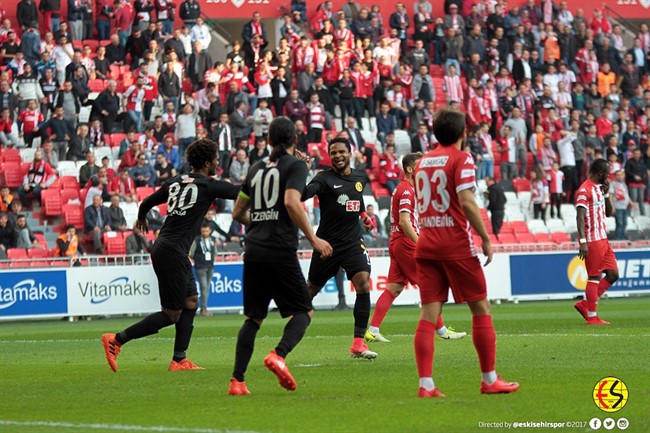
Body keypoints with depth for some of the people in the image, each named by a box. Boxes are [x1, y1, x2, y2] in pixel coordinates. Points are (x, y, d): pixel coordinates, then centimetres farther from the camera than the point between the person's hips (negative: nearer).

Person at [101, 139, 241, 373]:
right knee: (171, 314, -4)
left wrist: (141, 218, 42)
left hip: (163, 247, 9)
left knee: (191, 303, 14)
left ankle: (179, 360, 12)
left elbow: (148, 201, 20)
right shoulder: (209, 186, -8)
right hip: (172, 252, -9)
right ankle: (116, 340, -6)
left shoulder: (176, 181, 11)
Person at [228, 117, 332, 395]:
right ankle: (278, 355, -21)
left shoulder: (257, 169, 17)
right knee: (303, 311, 5)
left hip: (253, 251, 6)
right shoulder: (295, 165, 0)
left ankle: (237, 380, 2)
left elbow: (237, 213, 22)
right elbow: (291, 203, -16)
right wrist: (313, 239, -12)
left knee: (253, 317, 12)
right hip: (280, 251, -6)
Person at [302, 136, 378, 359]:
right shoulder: (325, 178, -10)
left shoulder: (361, 177, 8)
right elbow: (305, 193, -31)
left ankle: (358, 344, -14)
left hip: (353, 242, 3)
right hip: (328, 244, -3)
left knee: (363, 284, -17)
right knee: (312, 289, 8)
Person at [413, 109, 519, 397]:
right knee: (481, 309, 6)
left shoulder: (422, 162, 13)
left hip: (426, 244, 6)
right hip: (456, 245, -6)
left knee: (429, 313, 1)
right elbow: (467, 203, -17)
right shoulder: (461, 159, -7)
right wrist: (486, 238, -12)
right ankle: (489, 380, 9)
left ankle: (425, 384, -8)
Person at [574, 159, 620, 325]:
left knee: (613, 274, 7)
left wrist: (606, 194, 5)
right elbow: (580, 217, -19)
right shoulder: (585, 190, -13)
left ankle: (585, 304, 15)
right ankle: (592, 316, 2)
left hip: (603, 239, 9)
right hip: (592, 241, -9)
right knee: (595, 278, -5)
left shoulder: (599, 188, 16)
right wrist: (582, 242, -26)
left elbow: (609, 212, 20)